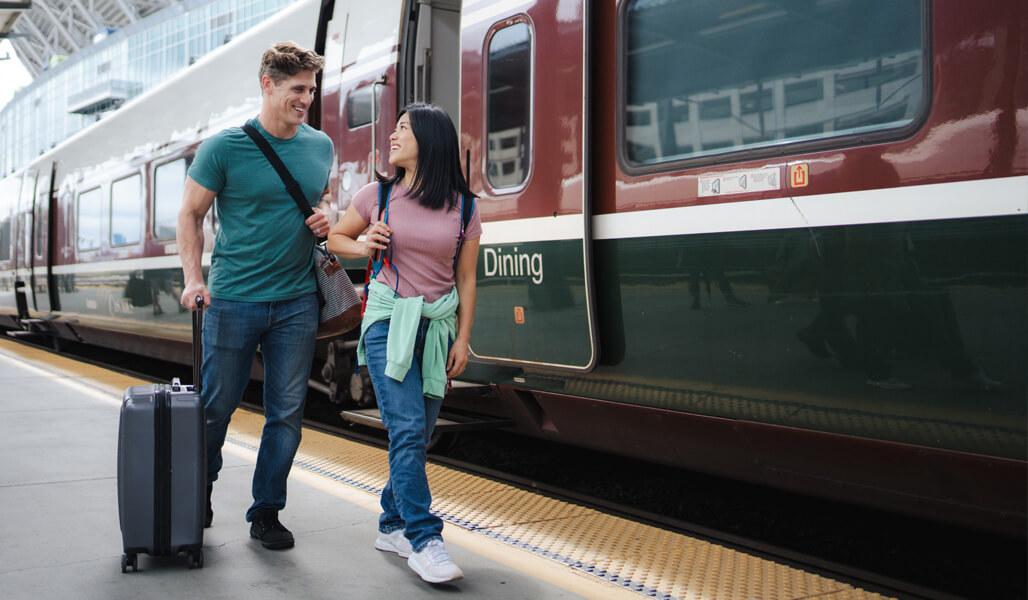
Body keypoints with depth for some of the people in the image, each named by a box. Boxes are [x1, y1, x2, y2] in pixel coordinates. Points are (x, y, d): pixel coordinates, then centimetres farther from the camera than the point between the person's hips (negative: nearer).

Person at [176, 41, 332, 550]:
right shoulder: (224, 148, -6)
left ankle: (266, 512, 19)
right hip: (234, 299, -3)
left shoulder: (320, 146, 7)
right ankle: (199, 490, 33)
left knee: (287, 412, 5)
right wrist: (193, 279, -12)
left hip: (296, 302, 4)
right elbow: (190, 215, -1)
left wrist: (327, 220, -1)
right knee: (215, 407, 8)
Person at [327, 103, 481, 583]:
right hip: (388, 319, -2)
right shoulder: (378, 195, 2)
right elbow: (334, 238, 14)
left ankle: (392, 526, 22)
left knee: (418, 434, 6)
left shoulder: (463, 207, 3)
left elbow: (466, 279, 6)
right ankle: (424, 540, -11)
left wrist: (463, 339, 2)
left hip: (437, 325, 2)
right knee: (407, 427, -14)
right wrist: (361, 247, -8)